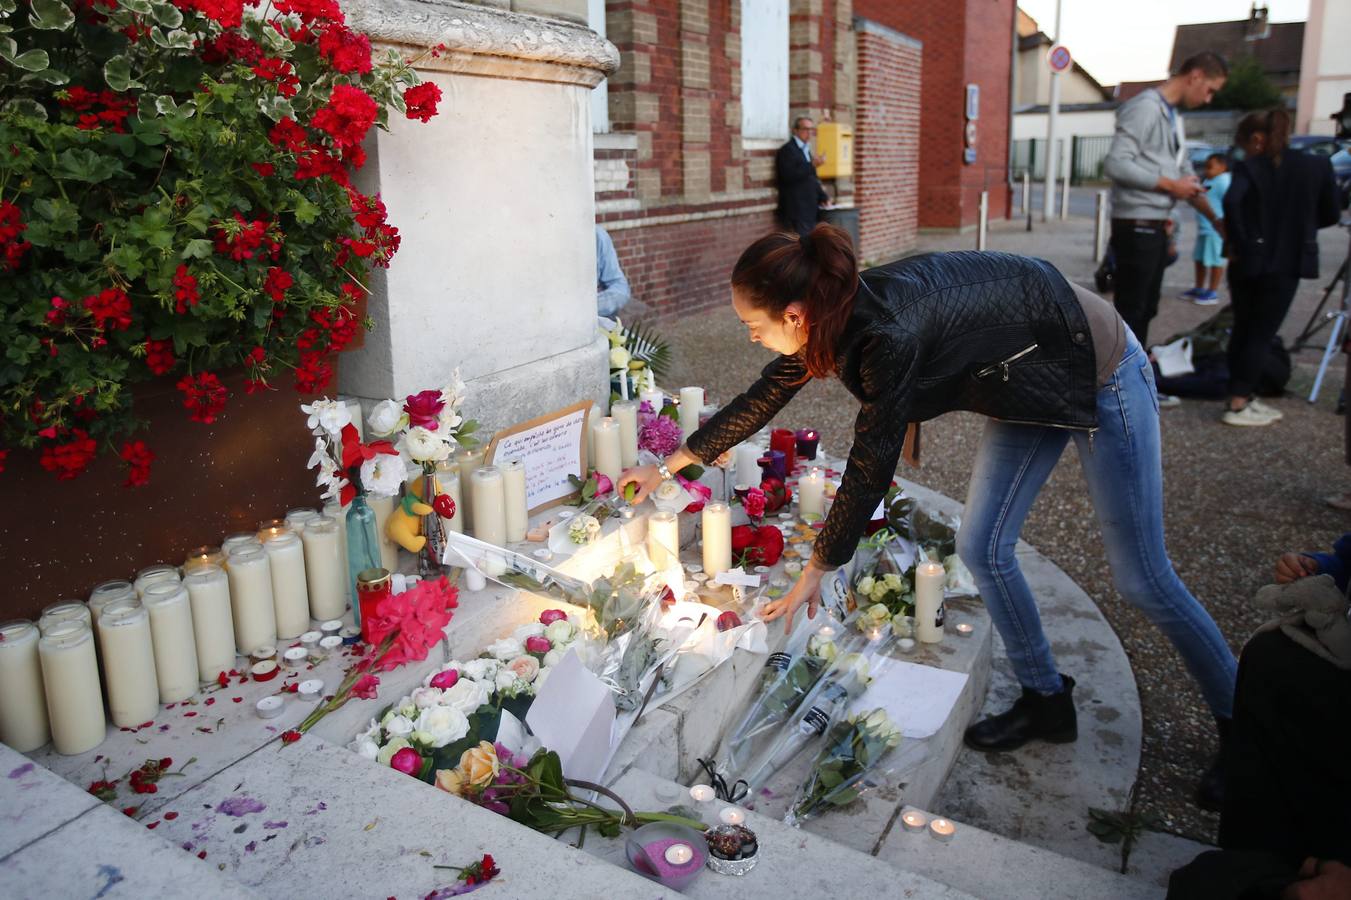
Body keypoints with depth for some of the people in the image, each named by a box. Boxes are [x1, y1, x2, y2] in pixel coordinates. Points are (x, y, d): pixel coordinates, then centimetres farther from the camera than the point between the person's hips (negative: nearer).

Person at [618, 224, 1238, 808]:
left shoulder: (891, 335, -37)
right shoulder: (835, 316, -10)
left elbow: (869, 468, -28)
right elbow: (761, 400, 4)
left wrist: (815, 574, -13)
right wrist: (667, 467, 13)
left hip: (1101, 375, -8)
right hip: (1030, 389, 8)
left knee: (1140, 577, 0)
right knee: (982, 548, 6)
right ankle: (1047, 702, 25)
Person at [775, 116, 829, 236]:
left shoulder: (806, 150, 21)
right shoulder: (787, 150, -7)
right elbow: (788, 176, -19)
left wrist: (823, 197, 12)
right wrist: (811, 165, -22)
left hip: (809, 208, 9)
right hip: (797, 210, -9)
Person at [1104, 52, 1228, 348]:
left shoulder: (1175, 118, 18)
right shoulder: (1145, 107, -11)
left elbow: (1185, 175, 22)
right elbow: (1115, 164, -21)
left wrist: (1217, 219, 14)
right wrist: (1169, 185, -14)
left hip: (1155, 226, 10)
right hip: (1136, 226, -10)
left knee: (1145, 308, 14)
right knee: (1130, 310, -6)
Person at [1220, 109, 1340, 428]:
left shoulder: (1249, 168, -5)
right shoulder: (1318, 166, 2)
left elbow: (1231, 201, -23)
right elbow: (1330, 215, 8)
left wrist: (1237, 242, -13)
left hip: (1248, 260, 0)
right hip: (1288, 262, 0)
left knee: (1242, 329, 13)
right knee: (1262, 334, 2)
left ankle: (1241, 395, 19)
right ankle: (1239, 404, -1)